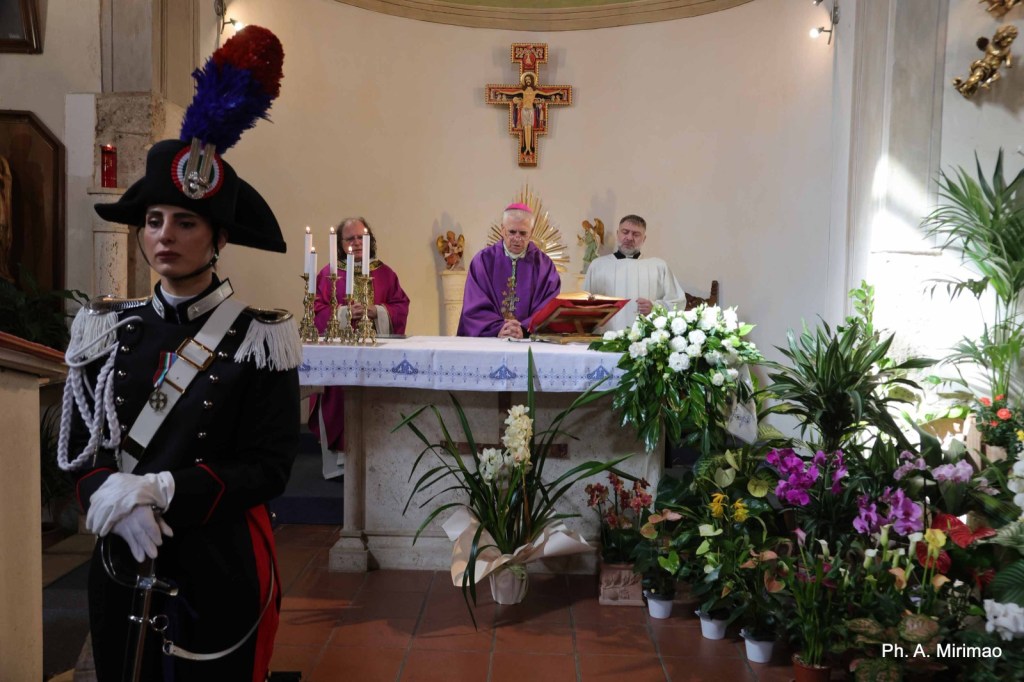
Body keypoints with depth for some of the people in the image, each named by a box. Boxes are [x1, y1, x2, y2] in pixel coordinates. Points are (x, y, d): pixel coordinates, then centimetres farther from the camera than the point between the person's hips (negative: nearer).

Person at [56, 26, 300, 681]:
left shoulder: (259, 337, -10)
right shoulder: (110, 329, 2)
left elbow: (269, 467, -13)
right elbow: (78, 447, 2)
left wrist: (157, 490, -22)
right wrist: (116, 500, -18)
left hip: (220, 570, -3)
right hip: (122, 565, 4)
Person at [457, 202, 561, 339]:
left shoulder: (544, 264, 7)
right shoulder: (483, 260, 6)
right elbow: (475, 308, -1)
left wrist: (524, 330, -18)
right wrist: (498, 329, -17)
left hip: (530, 341, -1)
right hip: (487, 340, 2)